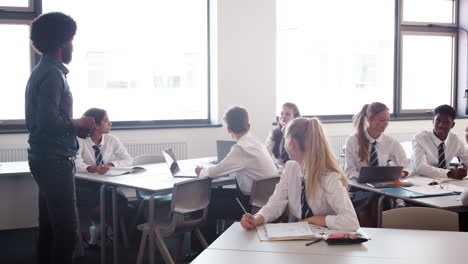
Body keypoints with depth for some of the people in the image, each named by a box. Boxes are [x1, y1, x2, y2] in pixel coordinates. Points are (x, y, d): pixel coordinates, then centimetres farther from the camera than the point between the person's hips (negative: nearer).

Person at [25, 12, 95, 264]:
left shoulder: (42, 71, 16)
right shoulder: (52, 73, -16)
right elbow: (49, 121, -24)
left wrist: (74, 127, 11)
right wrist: (77, 125, -8)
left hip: (45, 158, 10)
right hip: (54, 159, -10)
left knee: (50, 225, 15)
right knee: (66, 228, -7)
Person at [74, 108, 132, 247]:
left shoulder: (112, 140, 2)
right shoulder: (80, 141, -10)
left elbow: (128, 160, 0)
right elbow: (76, 164, -26)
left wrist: (111, 165, -19)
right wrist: (93, 168, -46)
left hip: (106, 184, 3)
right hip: (84, 184, -3)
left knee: (121, 201, -25)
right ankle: (98, 227, -1)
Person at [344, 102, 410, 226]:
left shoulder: (391, 142, 7)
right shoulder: (353, 141, 0)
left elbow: (406, 167, 8)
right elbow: (350, 171, -4)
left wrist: (400, 174, -17)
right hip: (359, 189, -1)